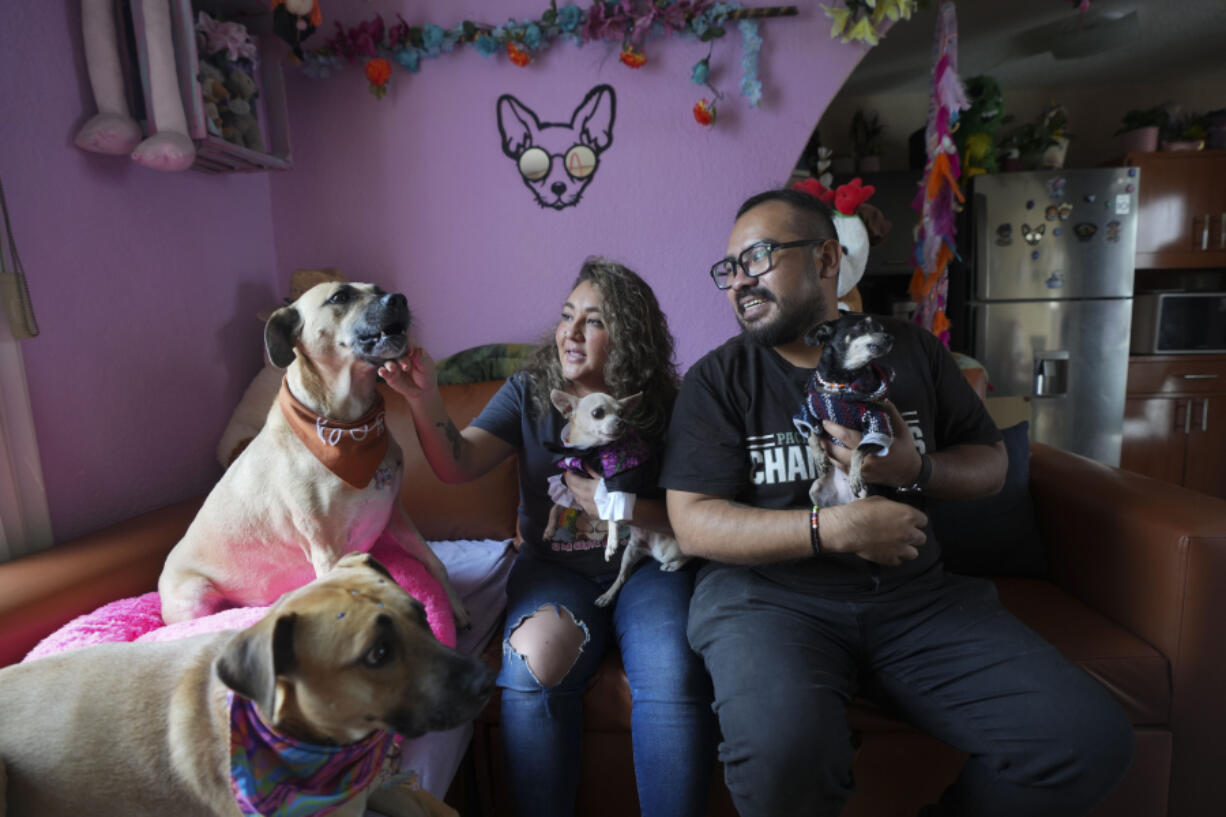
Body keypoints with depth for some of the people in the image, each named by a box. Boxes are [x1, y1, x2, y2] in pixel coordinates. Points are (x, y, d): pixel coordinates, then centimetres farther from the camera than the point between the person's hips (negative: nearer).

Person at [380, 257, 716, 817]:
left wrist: (628, 508, -17)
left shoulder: (664, 409, 1)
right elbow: (458, 465, -7)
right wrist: (424, 398, -24)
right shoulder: (529, 393, 6)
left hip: (647, 563, 0)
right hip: (554, 566, 1)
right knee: (533, 663, -28)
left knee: (673, 679, -28)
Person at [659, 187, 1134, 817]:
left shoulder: (910, 351, 11)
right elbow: (693, 523, -8)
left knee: (1091, 741, -13)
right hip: (770, 594, -3)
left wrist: (917, 468, -7)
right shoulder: (717, 379, -1)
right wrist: (832, 528, -19)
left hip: (917, 595, 4)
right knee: (782, 754, -33)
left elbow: (990, 463, 16)